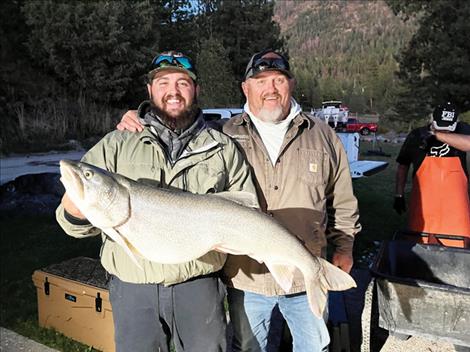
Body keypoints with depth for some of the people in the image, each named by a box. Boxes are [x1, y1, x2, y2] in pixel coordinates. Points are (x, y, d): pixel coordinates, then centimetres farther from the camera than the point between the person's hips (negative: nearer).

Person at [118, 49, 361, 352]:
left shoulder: (322, 136, 1)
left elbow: (342, 201, 8)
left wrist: (344, 247, 5)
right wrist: (138, 124, -10)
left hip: (307, 278, 1)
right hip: (246, 277, 0)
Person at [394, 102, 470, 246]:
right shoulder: (416, 135, -1)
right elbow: (403, 166, 6)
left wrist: (435, 134, -29)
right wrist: (399, 195, 4)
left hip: (454, 203, 0)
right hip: (423, 203, 0)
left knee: (458, 245, 2)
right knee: (419, 243, 7)